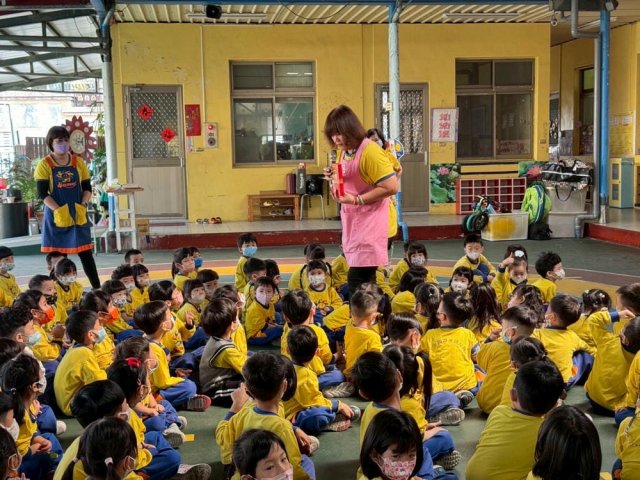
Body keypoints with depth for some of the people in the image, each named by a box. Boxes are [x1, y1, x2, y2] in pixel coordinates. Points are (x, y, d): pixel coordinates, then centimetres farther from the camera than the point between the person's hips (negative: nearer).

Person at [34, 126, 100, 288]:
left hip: (78, 214, 2)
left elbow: (87, 187, 7)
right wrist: (58, 210, -20)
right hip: (56, 215, -2)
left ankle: (98, 289, 7)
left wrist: (83, 206, -11)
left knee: (85, 252, 3)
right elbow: (42, 192, -8)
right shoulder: (45, 164, -3)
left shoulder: (78, 162, 7)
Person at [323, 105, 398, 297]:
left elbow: (391, 187, -21)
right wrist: (334, 178, 1)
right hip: (351, 222, 8)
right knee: (365, 280, 14)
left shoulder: (370, 152, -16)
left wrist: (357, 200, -21)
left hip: (369, 222, -8)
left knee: (357, 281, -13)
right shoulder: (342, 153, 9)